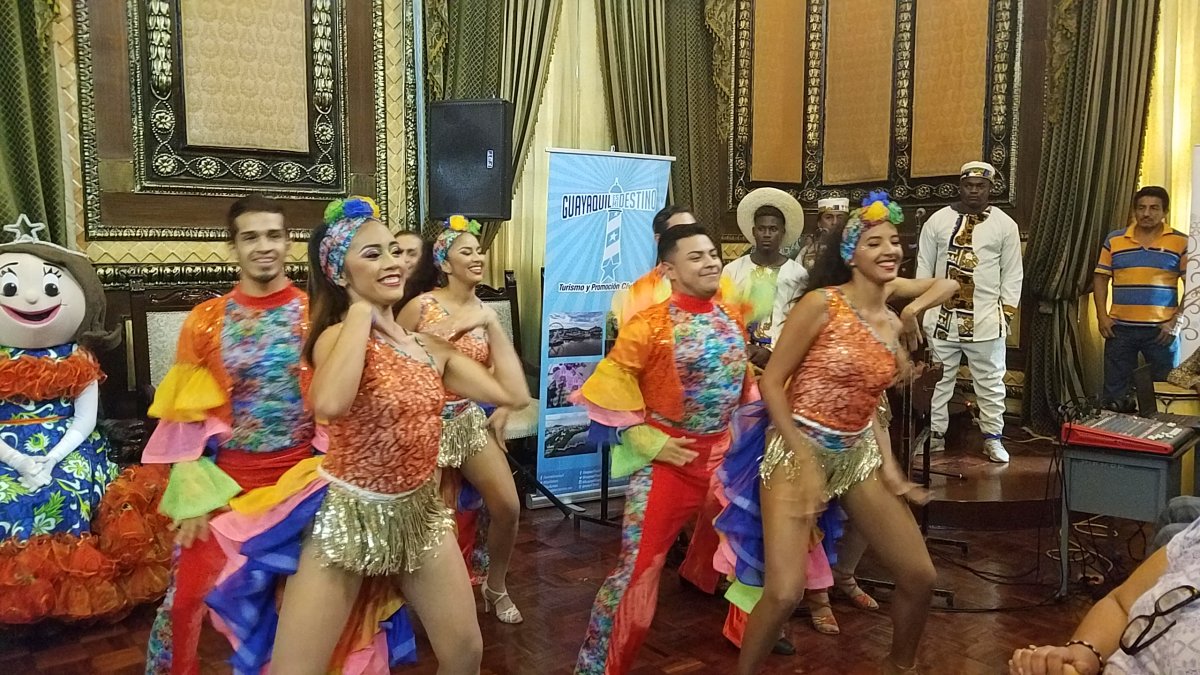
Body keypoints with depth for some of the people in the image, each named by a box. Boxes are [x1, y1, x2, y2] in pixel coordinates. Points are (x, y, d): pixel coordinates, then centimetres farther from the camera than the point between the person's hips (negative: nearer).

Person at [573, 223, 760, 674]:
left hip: (722, 454, 6)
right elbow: (612, 381, -14)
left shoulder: (732, 318, 3)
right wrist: (646, 440, -16)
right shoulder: (650, 324, -15)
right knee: (638, 566, -7)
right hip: (667, 458, -6)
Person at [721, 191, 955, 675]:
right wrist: (806, 461, -18)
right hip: (798, 448, -7)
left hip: (858, 454, 7)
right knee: (785, 592, -17)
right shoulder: (822, 303, -12)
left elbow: (866, 397, 14)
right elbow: (771, 382, -13)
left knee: (920, 577, 10)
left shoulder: (894, 323, 8)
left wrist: (886, 463, 2)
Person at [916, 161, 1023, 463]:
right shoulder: (938, 220, 2)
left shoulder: (1005, 225, 2)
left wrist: (1007, 312, -3)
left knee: (990, 382, 7)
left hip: (986, 319, -1)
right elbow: (924, 266, 5)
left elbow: (1012, 273, 3)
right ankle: (935, 434, 20)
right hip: (942, 316, 1)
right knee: (938, 380, 9)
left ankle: (993, 438, 19)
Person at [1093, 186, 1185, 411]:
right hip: (1120, 328, 2)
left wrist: (1177, 321, -9)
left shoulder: (1181, 242, 0)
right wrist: (1102, 316, -2)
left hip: (1161, 330, -1)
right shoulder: (1114, 240, 5)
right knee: (1115, 393, 8)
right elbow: (1100, 278, 7)